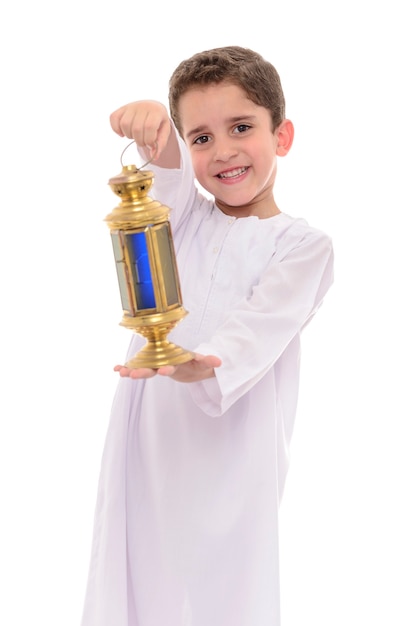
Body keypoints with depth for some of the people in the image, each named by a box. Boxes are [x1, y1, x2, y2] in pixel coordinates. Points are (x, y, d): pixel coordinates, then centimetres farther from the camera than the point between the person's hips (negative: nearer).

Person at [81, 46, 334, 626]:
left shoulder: (303, 244, 0)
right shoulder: (185, 213, 13)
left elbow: (258, 330, -15)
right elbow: (166, 167, -8)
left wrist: (203, 367, -35)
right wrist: (151, 126, -31)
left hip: (229, 447, -3)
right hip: (149, 435, 3)